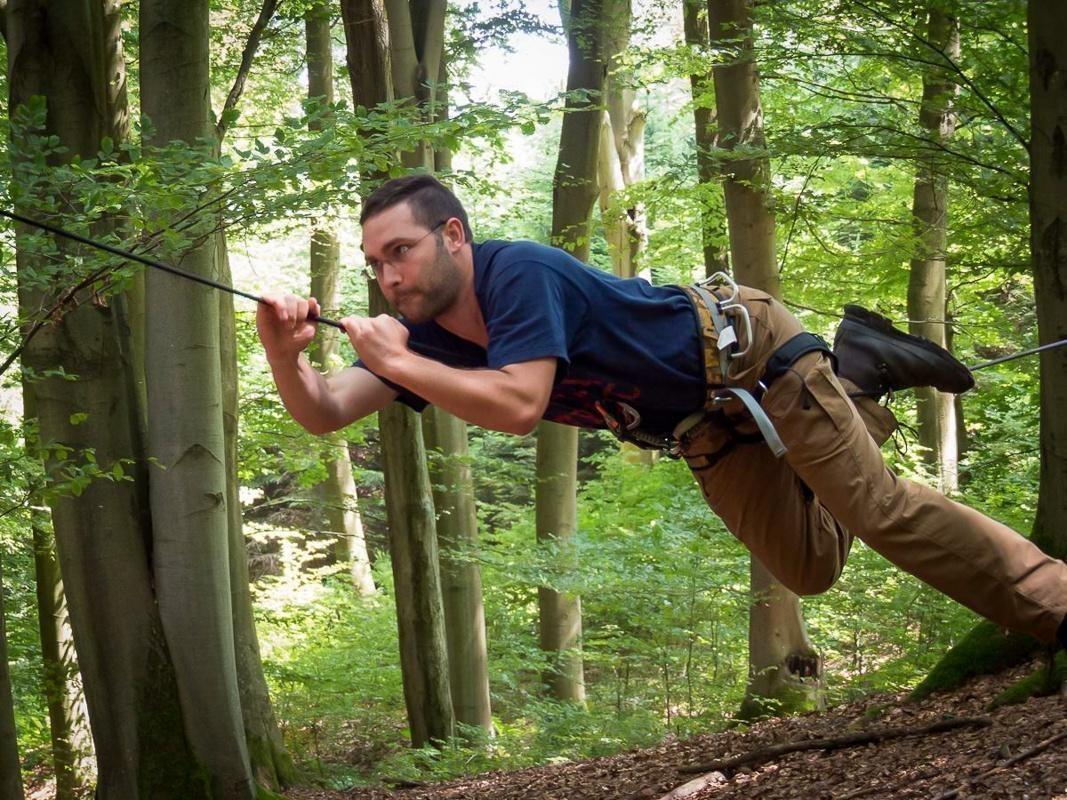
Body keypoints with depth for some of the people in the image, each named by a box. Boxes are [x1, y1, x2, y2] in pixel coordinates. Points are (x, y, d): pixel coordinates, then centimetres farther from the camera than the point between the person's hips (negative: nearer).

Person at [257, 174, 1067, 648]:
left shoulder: (519, 273, -32)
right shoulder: (425, 336, -10)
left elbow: (519, 406, -44)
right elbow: (323, 413, -16)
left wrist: (399, 363, -42)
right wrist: (286, 353, -36)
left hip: (744, 349, -8)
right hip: (706, 432, 8)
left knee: (878, 509, -10)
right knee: (809, 566, 13)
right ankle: (859, 385, 28)